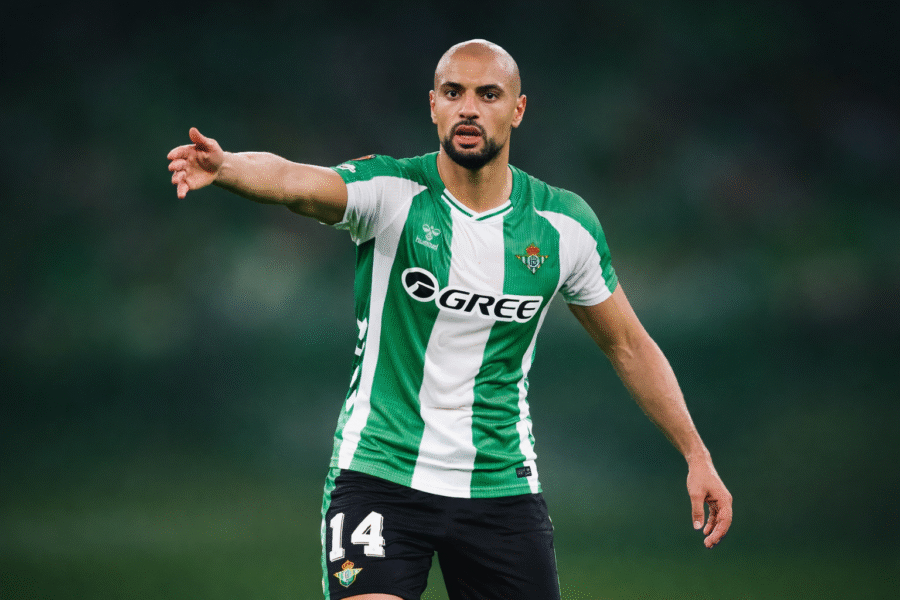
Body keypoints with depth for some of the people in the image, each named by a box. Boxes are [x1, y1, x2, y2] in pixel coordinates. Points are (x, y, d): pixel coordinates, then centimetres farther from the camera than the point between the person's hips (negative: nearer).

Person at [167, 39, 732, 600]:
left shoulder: (565, 226, -1)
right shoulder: (389, 191, -10)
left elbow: (629, 345, 11)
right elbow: (293, 181, -31)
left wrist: (697, 453, 9)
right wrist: (224, 165, -53)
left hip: (502, 486, 3)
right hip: (379, 470, -3)